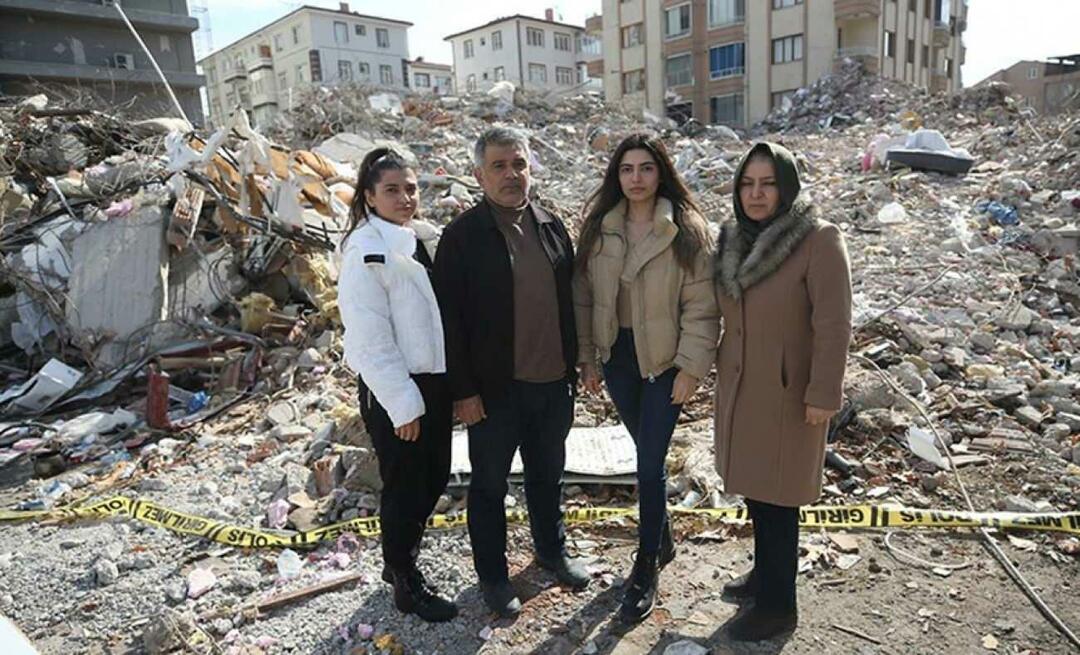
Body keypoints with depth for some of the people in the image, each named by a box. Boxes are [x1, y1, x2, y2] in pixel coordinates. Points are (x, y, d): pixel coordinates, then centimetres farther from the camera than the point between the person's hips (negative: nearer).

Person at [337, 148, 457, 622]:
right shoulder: (366, 251, -14)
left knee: (434, 479, 18)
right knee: (404, 487, 8)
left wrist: (453, 381, 11)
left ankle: (401, 560, 41)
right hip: (393, 389, -7)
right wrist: (401, 404, -18)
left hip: (435, 380, 7)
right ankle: (405, 583, 29)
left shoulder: (425, 238, 7)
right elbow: (369, 337, -18)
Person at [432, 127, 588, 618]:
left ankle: (552, 551, 45)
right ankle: (492, 575, 32)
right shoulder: (462, 236, -11)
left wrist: (573, 364, 10)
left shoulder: (551, 226, 5)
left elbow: (569, 298, 11)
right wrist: (463, 390, -13)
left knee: (548, 475, 22)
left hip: (554, 381, 5)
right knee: (489, 484, 12)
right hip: (496, 388, -5)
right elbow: (450, 319, -12)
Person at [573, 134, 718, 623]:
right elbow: (584, 295, 5)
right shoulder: (598, 227, 1)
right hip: (617, 353, 4)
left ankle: (645, 569, 16)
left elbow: (701, 305, -10)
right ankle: (662, 539, 40)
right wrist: (586, 357, 3)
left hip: (664, 358, -4)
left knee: (649, 462, -2)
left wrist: (691, 367, -13)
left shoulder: (686, 230, -10)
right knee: (647, 453, 18)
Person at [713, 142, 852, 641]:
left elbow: (833, 326, -16)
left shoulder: (819, 241, -15)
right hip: (739, 388, 6)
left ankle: (778, 605, 22)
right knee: (753, 486, 18)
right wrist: (720, 368, 13)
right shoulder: (733, 239, 6)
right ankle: (765, 572, 39)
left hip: (786, 393, -6)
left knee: (777, 496, 4)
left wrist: (823, 395, -17)